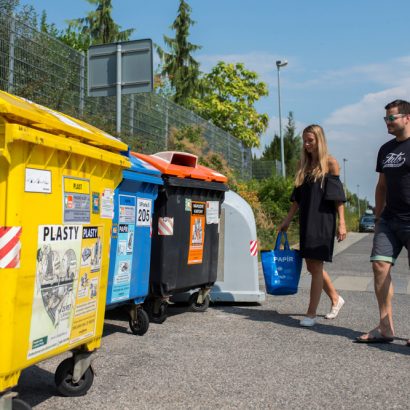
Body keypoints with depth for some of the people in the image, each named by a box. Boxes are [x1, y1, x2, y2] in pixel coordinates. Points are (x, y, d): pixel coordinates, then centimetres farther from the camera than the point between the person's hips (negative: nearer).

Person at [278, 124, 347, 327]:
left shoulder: (330, 163, -2)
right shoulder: (303, 164, 14)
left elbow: (338, 196, -6)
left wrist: (342, 222, -11)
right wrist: (287, 220, 13)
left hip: (323, 220, -6)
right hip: (306, 220, 6)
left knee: (316, 266, -6)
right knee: (311, 266, 10)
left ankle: (311, 313, 1)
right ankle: (335, 298, 31)